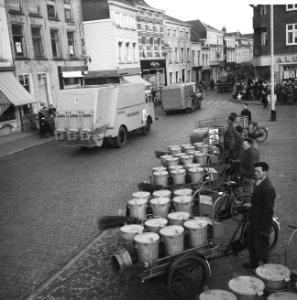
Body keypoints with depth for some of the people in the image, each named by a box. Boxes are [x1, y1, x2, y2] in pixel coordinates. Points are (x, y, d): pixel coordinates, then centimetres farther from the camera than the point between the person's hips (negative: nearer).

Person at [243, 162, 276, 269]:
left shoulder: (268, 189, -28)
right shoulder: (258, 182, 1)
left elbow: (268, 211, -25)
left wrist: (263, 229, -20)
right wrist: (250, 215, 18)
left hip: (262, 224, -9)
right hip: (254, 221, 9)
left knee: (261, 246, 9)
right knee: (251, 242, 24)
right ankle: (253, 263, 45)